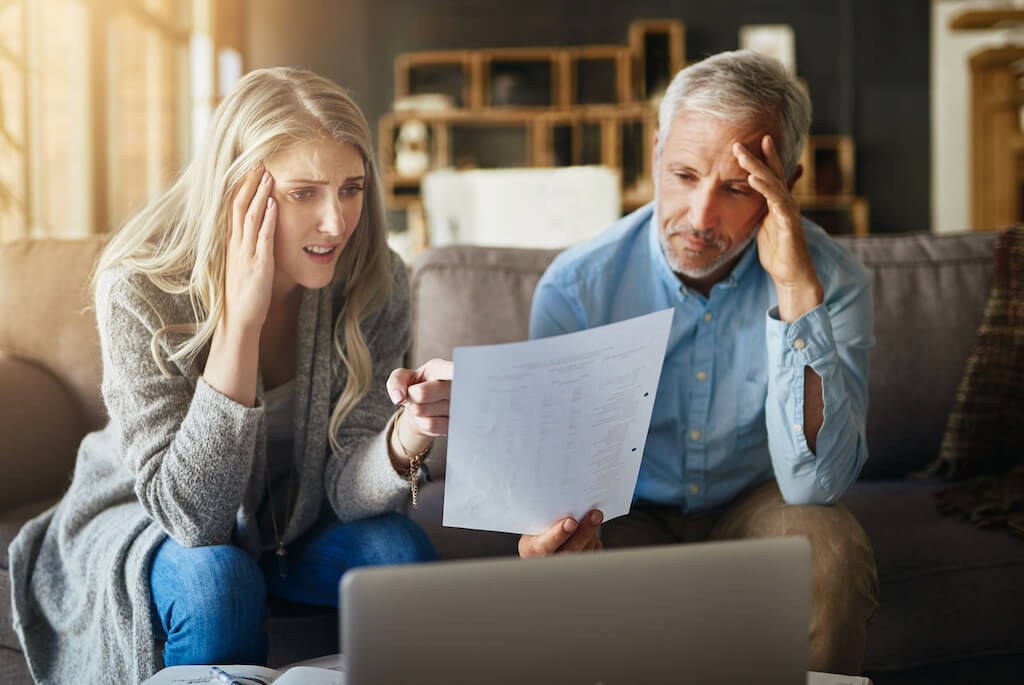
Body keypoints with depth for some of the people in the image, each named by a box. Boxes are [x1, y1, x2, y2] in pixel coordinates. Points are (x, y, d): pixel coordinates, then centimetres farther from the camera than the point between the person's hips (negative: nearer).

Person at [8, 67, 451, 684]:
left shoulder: (376, 286, -18)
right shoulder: (140, 291, -29)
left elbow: (344, 488, -18)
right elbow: (191, 513, -33)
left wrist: (406, 436, -42)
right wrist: (241, 314, -40)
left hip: (291, 523, 3)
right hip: (144, 523, -3)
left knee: (402, 551, -23)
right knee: (216, 579, -34)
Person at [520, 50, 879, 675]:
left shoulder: (832, 279, -17)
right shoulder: (576, 287, -16)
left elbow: (814, 484, -27)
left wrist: (797, 289, -36)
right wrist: (561, 520, -35)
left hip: (755, 505, 1)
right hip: (629, 512, 0)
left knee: (829, 548, -31)